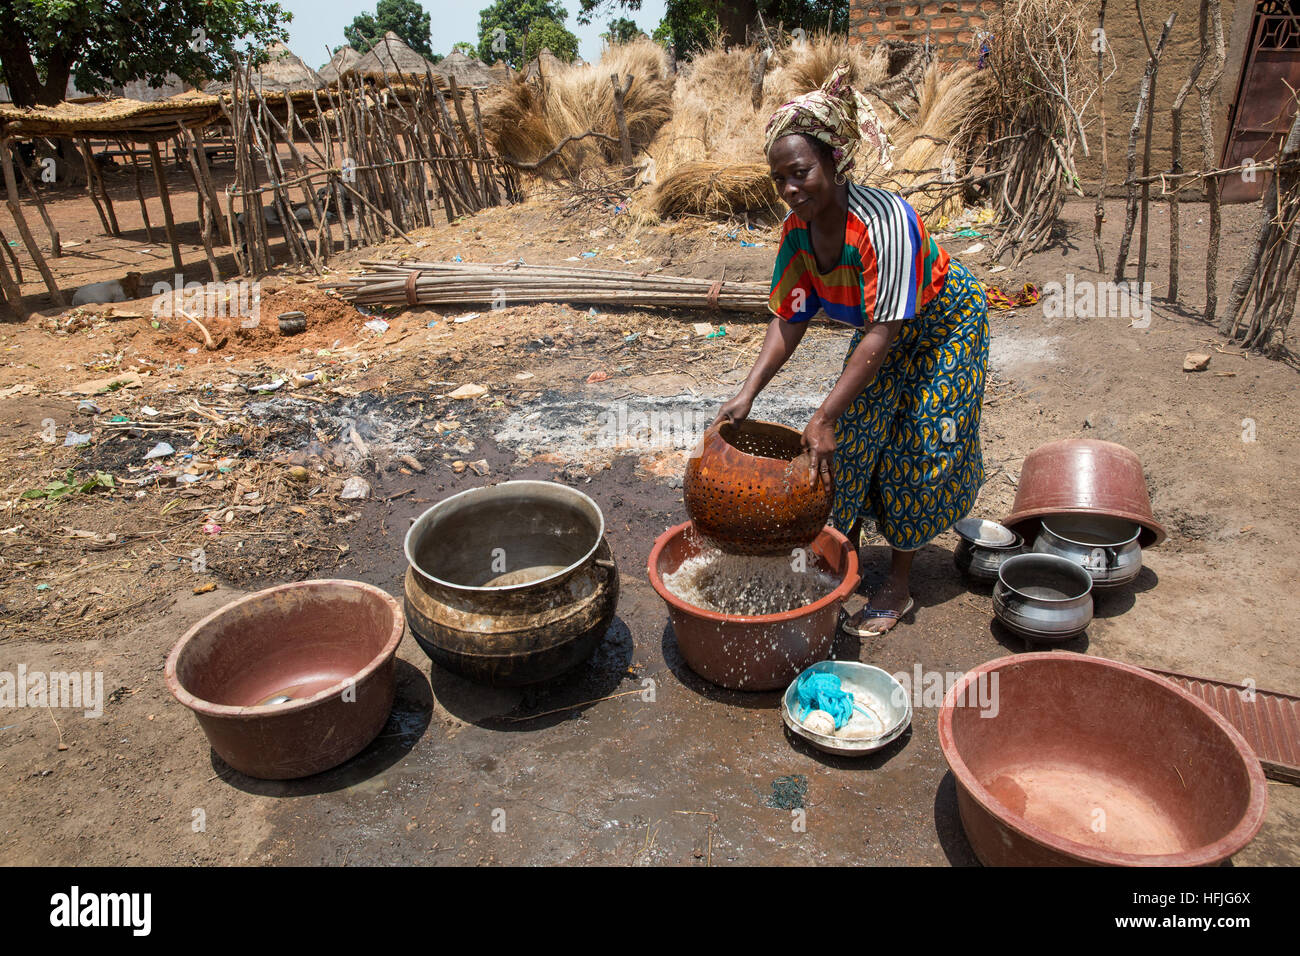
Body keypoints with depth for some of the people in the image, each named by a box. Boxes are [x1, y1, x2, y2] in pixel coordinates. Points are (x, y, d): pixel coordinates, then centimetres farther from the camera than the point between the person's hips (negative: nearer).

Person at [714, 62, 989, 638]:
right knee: (852, 438, 5)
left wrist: (824, 418, -42)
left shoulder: (885, 220, -38)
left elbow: (883, 333, -40)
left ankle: (898, 588, 12)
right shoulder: (798, 228, -17)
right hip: (882, 331, 6)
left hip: (944, 327, -6)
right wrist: (747, 395, -23)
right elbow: (789, 319, -13)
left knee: (915, 450, -3)